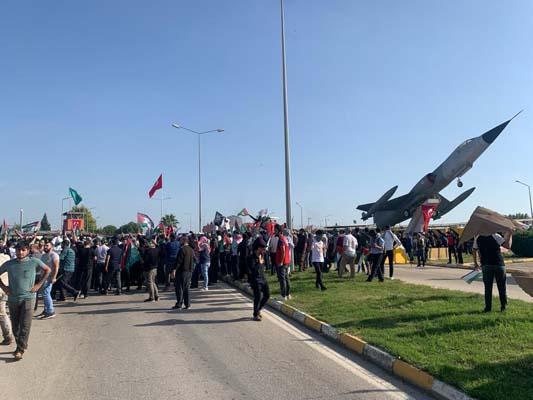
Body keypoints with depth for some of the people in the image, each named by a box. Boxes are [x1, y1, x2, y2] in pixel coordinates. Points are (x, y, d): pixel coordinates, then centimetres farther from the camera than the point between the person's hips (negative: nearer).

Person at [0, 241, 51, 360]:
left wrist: (39, 284, 1)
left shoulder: (34, 262, -6)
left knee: (25, 326, -5)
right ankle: (21, 345, 29)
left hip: (28, 298, -3)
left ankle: (20, 350, 4)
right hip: (12, 299, 3)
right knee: (15, 326, 12)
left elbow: (47, 270, 7)